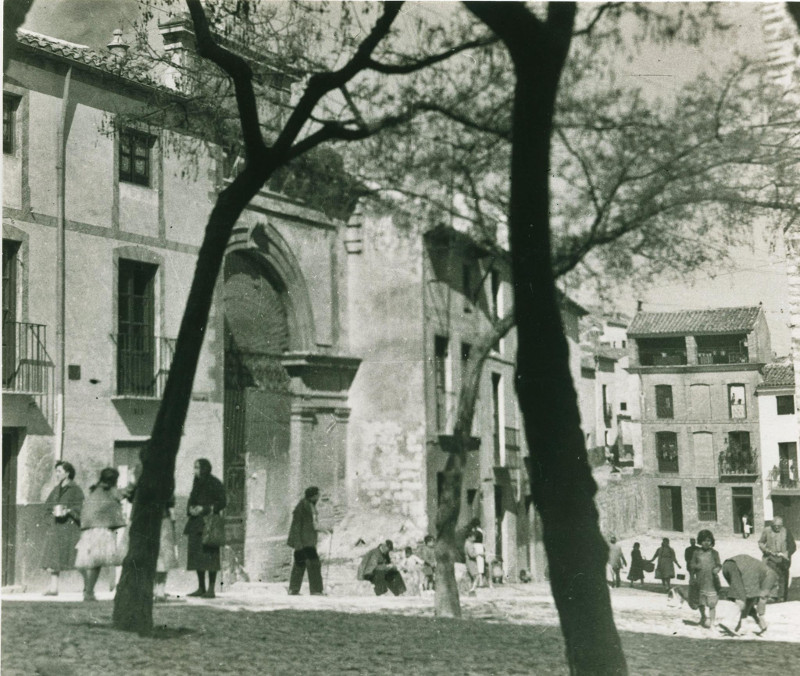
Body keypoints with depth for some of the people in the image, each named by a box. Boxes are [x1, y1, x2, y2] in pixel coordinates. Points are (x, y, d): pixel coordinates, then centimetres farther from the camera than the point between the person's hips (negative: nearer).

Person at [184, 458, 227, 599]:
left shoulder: (215, 483, -6)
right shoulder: (197, 483, 15)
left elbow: (222, 502, -8)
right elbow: (191, 501, 17)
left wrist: (204, 509, -15)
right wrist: (190, 509, -5)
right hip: (196, 524, 7)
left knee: (210, 555, -9)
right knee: (196, 555, 7)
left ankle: (211, 589, -7)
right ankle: (201, 588, 15)